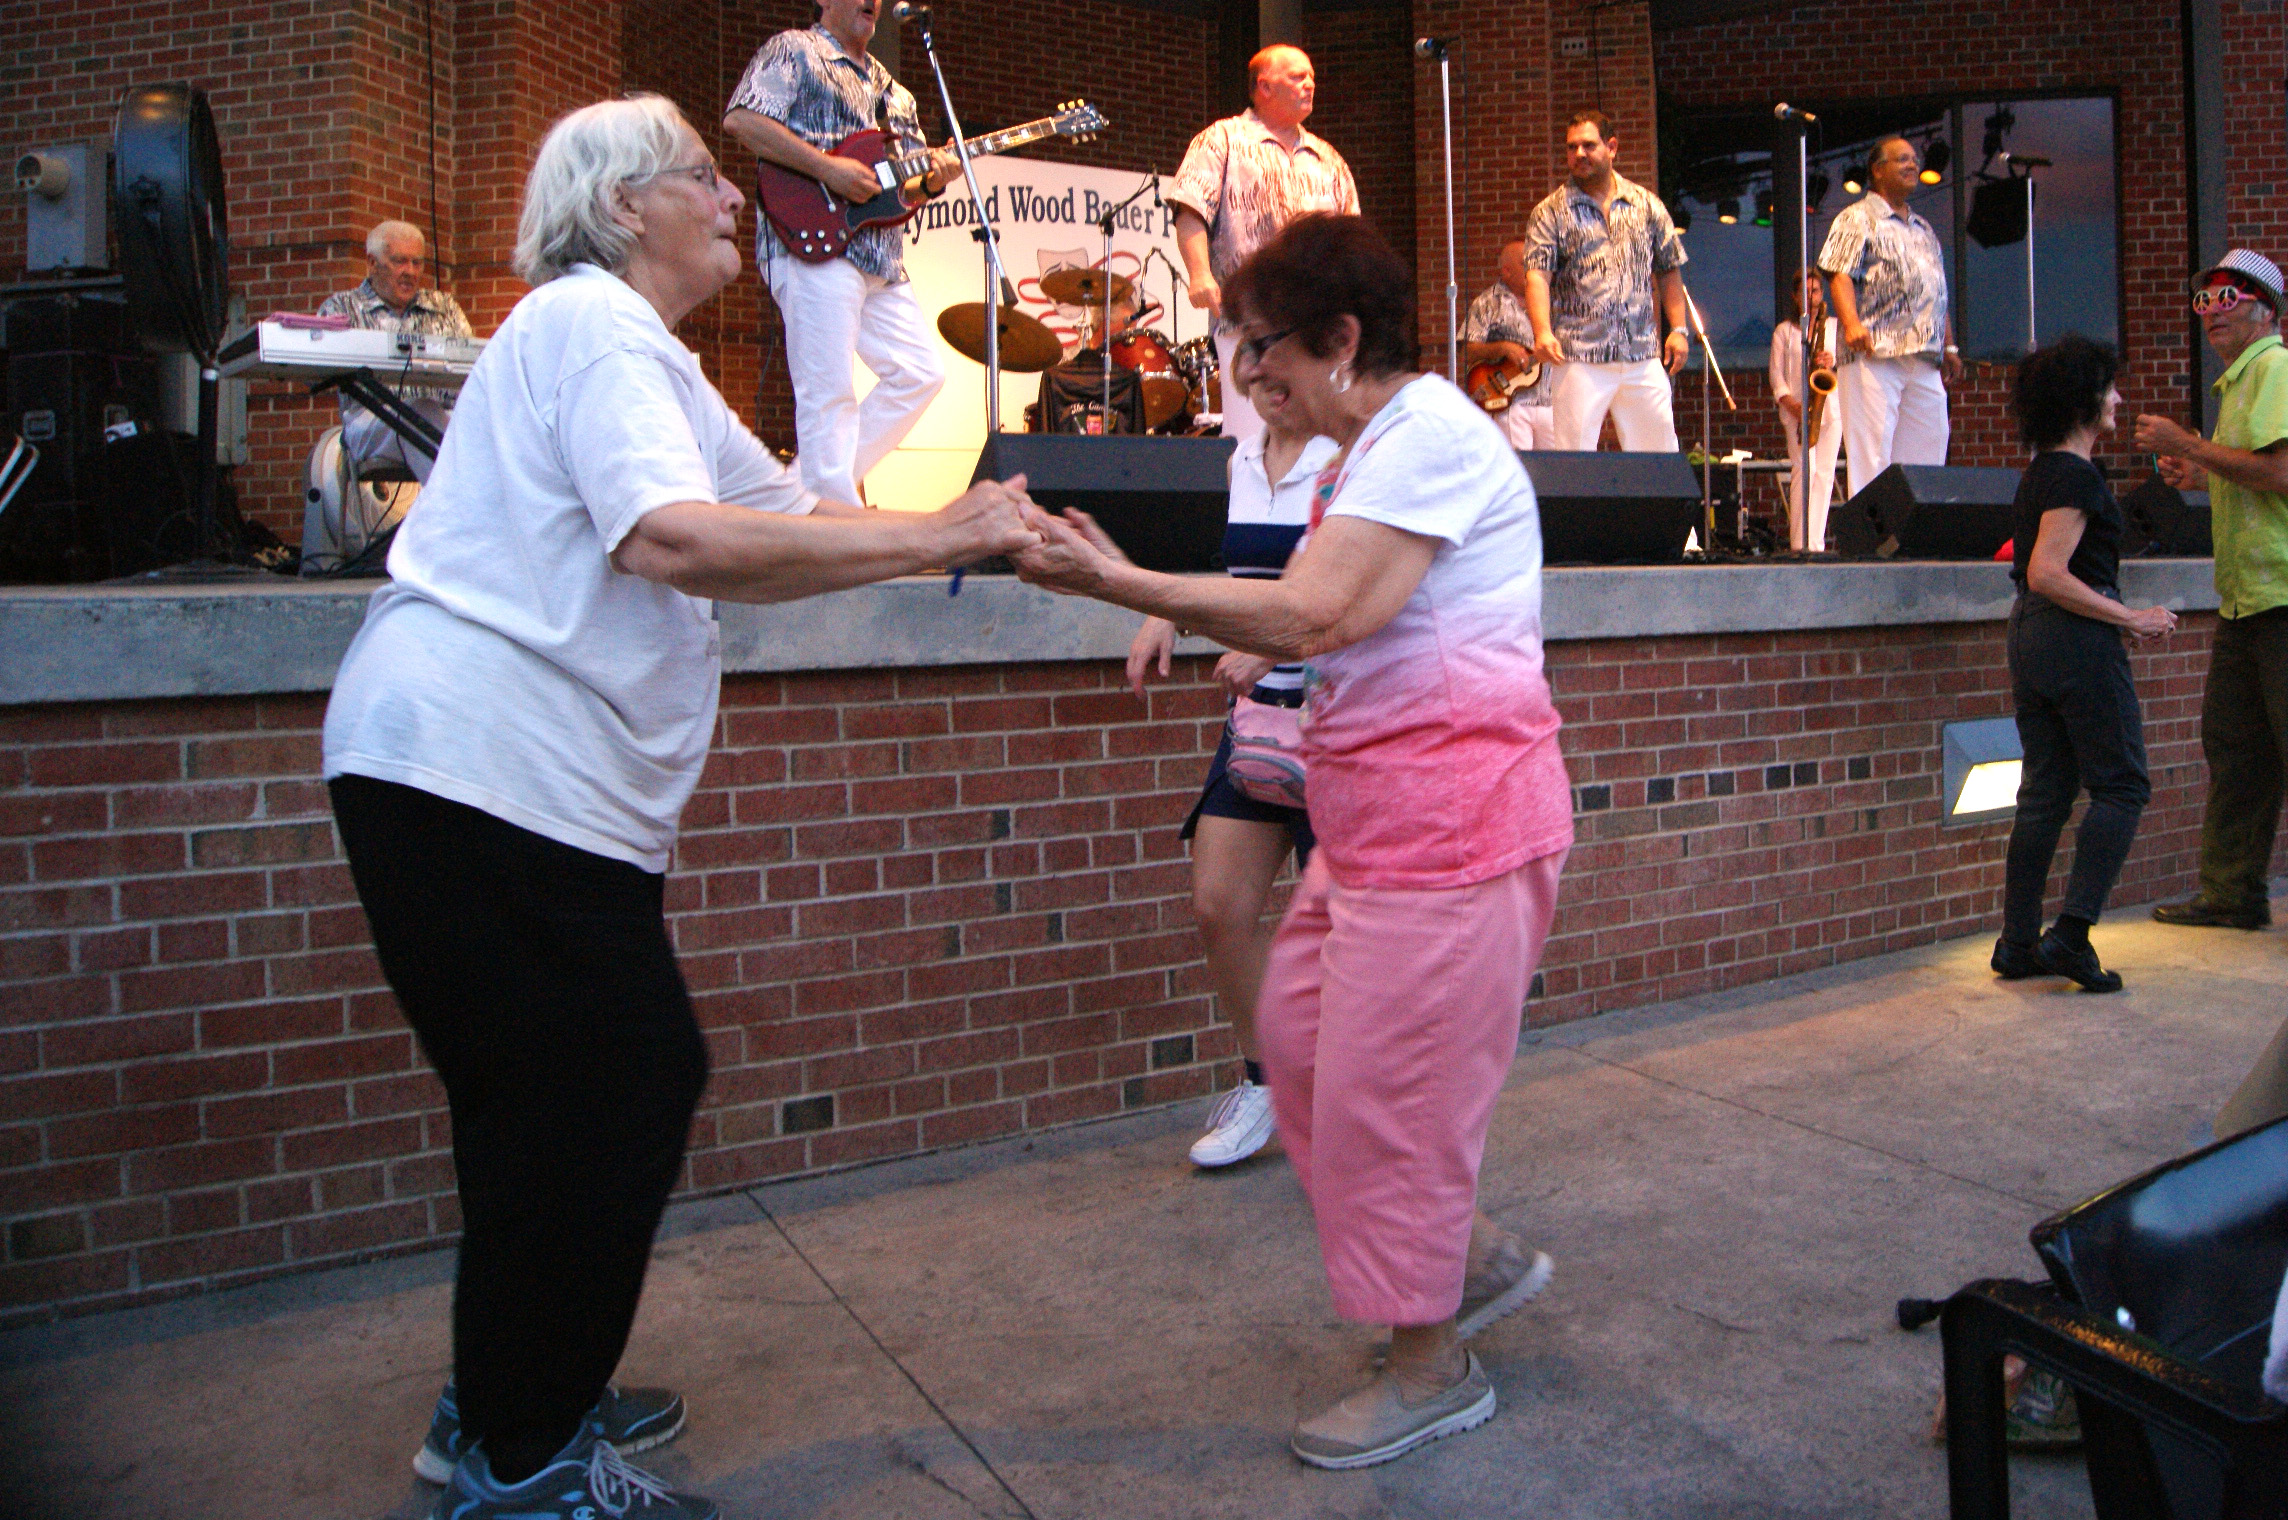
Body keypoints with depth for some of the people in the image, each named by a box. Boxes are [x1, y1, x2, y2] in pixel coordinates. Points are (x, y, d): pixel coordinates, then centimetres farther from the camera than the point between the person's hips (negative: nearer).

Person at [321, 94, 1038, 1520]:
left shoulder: (646, 358, 24)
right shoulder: (592, 325, -9)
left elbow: (791, 517, 17)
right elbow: (670, 539, -25)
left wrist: (960, 528, 6)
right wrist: (935, 539, -22)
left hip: (539, 785, 10)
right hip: (478, 766, -10)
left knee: (559, 1095, 15)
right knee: (614, 1092, -5)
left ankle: (512, 1405, 31)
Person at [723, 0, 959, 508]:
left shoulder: (889, 88, 25)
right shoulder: (792, 50, 3)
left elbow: (910, 174, 24)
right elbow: (741, 119, -12)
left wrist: (935, 175, -1)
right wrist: (827, 168, -17)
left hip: (880, 256, 8)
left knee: (922, 373, 3)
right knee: (828, 395, -9)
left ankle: (814, 482, 8)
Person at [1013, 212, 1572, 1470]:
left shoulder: (1429, 435, -15)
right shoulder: (1372, 445, 17)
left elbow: (1316, 618, -24)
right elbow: (1325, 631, 11)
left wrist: (1120, 583, -20)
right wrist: (1152, 598, 3)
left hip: (1453, 820, -10)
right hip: (1381, 821, 10)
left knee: (1387, 1082, -1)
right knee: (1299, 1034, 13)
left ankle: (1432, 1369, 19)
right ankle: (1476, 1257, 30)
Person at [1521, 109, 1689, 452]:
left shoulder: (1647, 205, 13)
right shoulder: (1550, 212, 4)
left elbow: (1669, 271, 17)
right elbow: (1537, 275, -7)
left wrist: (1678, 329, 7)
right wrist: (1543, 332, -23)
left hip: (1644, 356, 3)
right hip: (1580, 357, -3)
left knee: (1659, 449, 6)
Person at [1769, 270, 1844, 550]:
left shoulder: (1835, 326, 15)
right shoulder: (1784, 331, 10)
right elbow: (1776, 374, 3)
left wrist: (1833, 362, -13)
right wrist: (1791, 404, -13)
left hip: (1830, 407, 2)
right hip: (1797, 409, -2)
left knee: (1824, 473, -2)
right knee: (1804, 469, -14)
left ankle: (1816, 543, 2)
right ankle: (1800, 544, -15)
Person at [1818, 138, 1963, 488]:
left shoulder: (1924, 229, 27)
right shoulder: (1857, 218, 5)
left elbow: (1938, 295, 29)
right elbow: (1839, 275, -10)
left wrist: (1949, 346, 21)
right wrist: (1852, 324, -26)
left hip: (1924, 360, 7)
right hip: (1874, 355, -7)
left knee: (1927, 454, 3)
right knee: (1872, 458, -12)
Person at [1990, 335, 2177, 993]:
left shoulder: (2039, 472, 15)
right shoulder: (2077, 476, -14)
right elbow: (2048, 574, -22)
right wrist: (2132, 618, -17)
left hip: (2029, 634, 9)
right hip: (2078, 639, -9)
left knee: (2045, 790, 10)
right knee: (2122, 785, 0)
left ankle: (2018, 944, 11)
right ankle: (2072, 932, -7)